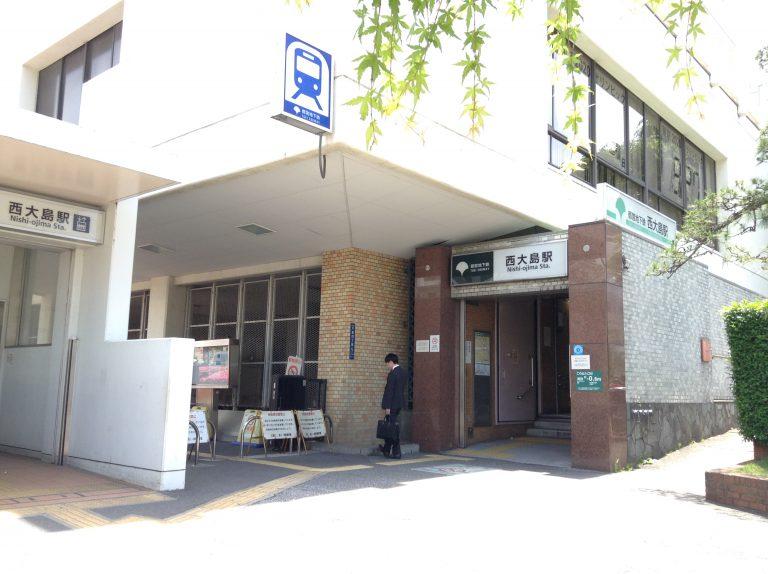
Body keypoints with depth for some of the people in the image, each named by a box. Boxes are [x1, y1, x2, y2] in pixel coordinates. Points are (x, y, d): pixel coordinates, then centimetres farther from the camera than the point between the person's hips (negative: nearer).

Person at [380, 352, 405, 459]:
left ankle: (396, 452, 2)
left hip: (392, 405, -9)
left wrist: (387, 407, -16)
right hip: (399, 403, 9)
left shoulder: (393, 374, -17)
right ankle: (386, 449, 27)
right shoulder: (402, 372, 10)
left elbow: (389, 391, -18)